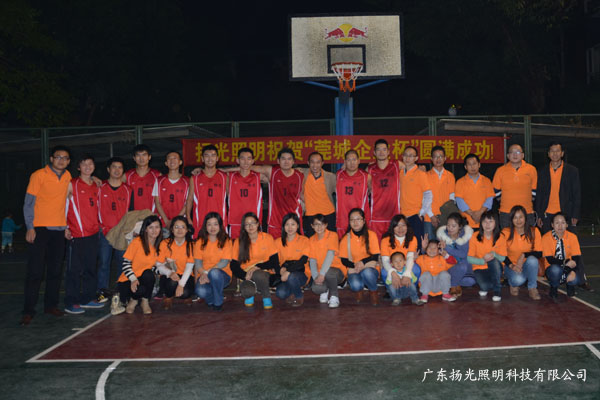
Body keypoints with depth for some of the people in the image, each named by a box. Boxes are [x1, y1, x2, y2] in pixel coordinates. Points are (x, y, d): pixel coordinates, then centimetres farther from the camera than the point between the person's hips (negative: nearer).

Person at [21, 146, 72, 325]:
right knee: (35, 270, -6)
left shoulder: (67, 176, 9)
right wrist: (30, 227, -14)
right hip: (40, 228, -5)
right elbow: (28, 203, -6)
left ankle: (51, 304, 19)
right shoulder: (39, 175, -5)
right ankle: (28, 310, -1)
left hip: (59, 229, 5)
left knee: (56, 270, 8)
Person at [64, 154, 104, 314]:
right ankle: (71, 303, 3)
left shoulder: (96, 186, 14)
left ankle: (88, 298, 21)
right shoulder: (72, 185, -1)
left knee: (91, 268, 10)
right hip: (76, 234, -5)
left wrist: (100, 224, 14)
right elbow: (63, 206, -3)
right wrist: (65, 227, -9)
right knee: (74, 269, -3)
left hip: (93, 233, 6)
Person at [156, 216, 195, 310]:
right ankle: (168, 297, 1)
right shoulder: (165, 243, -9)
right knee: (172, 283, -35)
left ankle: (185, 296, 11)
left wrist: (181, 284, -25)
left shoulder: (190, 245, -8)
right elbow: (159, 264, -7)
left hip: (185, 276, 0)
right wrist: (170, 273, -28)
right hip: (169, 276, 0)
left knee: (186, 293, -30)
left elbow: (189, 266, -13)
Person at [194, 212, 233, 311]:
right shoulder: (200, 242, 7)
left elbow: (224, 262, -8)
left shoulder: (226, 241, 2)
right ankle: (212, 300, 3)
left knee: (214, 273, -37)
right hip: (204, 275, 1)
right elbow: (197, 263, 1)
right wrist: (203, 274, -20)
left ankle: (218, 301, -13)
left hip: (222, 275, 0)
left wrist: (207, 272, -18)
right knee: (201, 291, -33)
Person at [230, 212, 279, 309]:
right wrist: (245, 275, -16)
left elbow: (274, 262, -3)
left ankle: (267, 297, -7)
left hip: (265, 273, -1)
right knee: (247, 292, -34)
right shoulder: (239, 241, 3)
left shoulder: (268, 238, 1)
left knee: (258, 275, -38)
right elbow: (234, 265, 2)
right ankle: (249, 295, 7)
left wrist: (257, 267, -17)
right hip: (247, 275, 1)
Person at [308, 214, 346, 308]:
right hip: (320, 274, 4)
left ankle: (334, 296, -13)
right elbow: (312, 260, 0)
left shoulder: (332, 235, -6)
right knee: (316, 288, -27)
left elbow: (330, 255, -19)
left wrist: (322, 274, -29)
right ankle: (325, 291, 11)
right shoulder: (311, 240, 7)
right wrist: (315, 276, -17)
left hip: (337, 270, -4)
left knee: (328, 272, -39)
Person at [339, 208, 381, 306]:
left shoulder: (371, 235, -3)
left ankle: (373, 293, -5)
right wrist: (355, 265, -20)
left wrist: (363, 262, -23)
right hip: (354, 270, 1)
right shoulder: (346, 239, 1)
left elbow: (375, 256, -6)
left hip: (370, 269, 0)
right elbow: (343, 260, -1)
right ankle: (358, 291, 8)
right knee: (355, 285, -33)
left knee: (367, 272, -37)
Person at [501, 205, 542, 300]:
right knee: (518, 279, -33)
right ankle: (513, 284, 8)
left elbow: (539, 253, -9)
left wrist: (524, 255, -23)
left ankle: (532, 288, -13)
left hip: (528, 265, 1)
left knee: (532, 260, -34)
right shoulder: (506, 233, -9)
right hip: (511, 266, -1)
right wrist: (511, 265, -21)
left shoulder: (534, 231, -6)